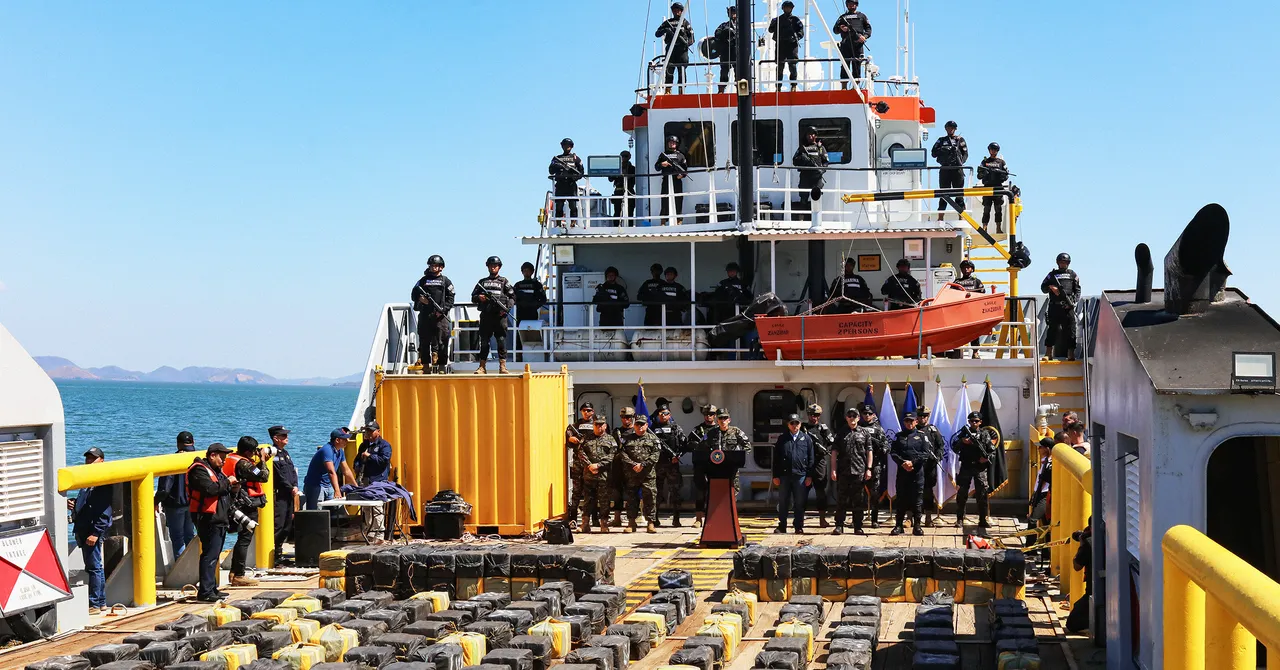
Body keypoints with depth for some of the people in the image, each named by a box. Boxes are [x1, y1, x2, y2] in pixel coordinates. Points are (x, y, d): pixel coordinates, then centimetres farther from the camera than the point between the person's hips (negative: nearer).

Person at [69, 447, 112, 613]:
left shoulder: (103, 482, -11)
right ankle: (101, 602, 23)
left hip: (93, 531, -10)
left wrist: (96, 533, -22)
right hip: (82, 529, 10)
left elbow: (104, 511, -17)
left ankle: (94, 604, -3)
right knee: (94, 567, 15)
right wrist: (73, 503, 6)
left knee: (94, 567, -6)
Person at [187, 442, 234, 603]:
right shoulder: (199, 470, -10)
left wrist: (231, 485, 8)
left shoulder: (216, 470, 22)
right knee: (210, 555, -13)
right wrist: (227, 482, -12)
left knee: (214, 555, 14)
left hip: (219, 520, 11)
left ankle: (212, 589, 20)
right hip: (209, 519, -11)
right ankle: (205, 592, -14)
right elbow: (210, 488, -25)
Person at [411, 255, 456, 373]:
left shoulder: (445, 281, 10)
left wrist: (443, 310, -10)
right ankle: (425, 365, 7)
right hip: (425, 315, 2)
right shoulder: (423, 280, 14)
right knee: (424, 341, 2)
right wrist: (420, 298, -9)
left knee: (441, 341, -6)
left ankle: (442, 366, -4)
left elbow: (450, 299, 4)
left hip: (441, 316, -2)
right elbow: (413, 294, 13)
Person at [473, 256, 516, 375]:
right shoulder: (482, 282, 17)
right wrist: (479, 298, -4)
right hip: (486, 316, 2)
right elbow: (473, 297, 18)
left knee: (501, 341, -5)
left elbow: (512, 297, 6)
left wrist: (507, 308, -9)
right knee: (484, 341, 3)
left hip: (500, 316, -2)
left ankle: (502, 366, -3)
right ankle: (482, 367, 6)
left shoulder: (504, 281, 11)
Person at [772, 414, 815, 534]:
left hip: (800, 475, -1)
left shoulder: (807, 438, 6)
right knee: (783, 502, 6)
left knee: (800, 503, 4)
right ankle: (782, 527, 14)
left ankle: (799, 527, 13)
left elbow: (811, 458, 5)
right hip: (784, 474, 1)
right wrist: (775, 476, 0)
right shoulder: (782, 439, 7)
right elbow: (776, 459, 7)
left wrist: (809, 476, -2)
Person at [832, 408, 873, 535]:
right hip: (843, 472, 0)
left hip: (860, 472, 0)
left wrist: (868, 469, -2)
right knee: (841, 501, 0)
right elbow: (835, 452, 9)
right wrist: (833, 469, 0)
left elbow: (869, 452, 7)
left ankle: (858, 527, 10)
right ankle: (839, 526, 4)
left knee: (858, 501, 4)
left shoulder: (865, 434, 9)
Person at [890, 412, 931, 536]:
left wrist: (913, 462, -12)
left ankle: (917, 526, 6)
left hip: (917, 472, -1)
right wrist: (902, 463, -12)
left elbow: (926, 453, -1)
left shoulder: (921, 436, 7)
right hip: (902, 471, 1)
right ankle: (898, 525, 7)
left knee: (917, 499, 0)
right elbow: (893, 452, 4)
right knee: (901, 499, 3)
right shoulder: (899, 436, 12)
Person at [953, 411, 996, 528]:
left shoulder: (985, 434, 6)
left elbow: (992, 450, 7)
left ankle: (982, 520, 5)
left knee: (982, 494, -1)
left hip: (980, 467, 0)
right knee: (962, 494, 0)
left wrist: (987, 458, -11)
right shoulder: (964, 432, 7)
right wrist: (962, 442, -14)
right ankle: (959, 520, 6)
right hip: (966, 467, 0)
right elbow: (954, 448, 4)